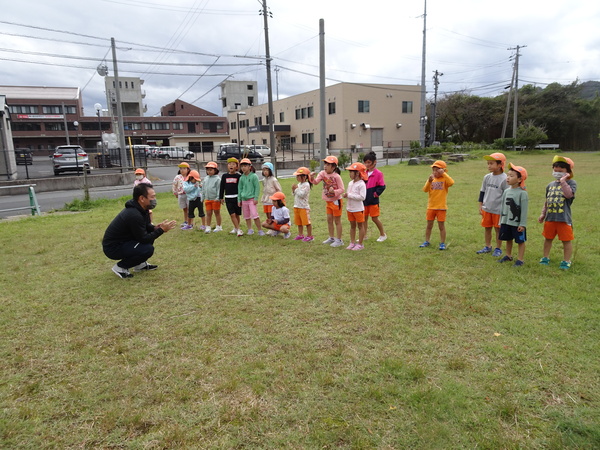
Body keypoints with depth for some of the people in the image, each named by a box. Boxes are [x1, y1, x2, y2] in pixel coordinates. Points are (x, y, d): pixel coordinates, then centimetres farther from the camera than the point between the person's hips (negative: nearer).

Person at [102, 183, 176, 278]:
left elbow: (146, 226, 14)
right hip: (112, 248, -10)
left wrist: (155, 228, -8)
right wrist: (161, 230, -19)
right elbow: (143, 239, -24)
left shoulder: (141, 209, -1)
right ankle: (120, 267, -6)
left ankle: (140, 264, 14)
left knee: (151, 235, 6)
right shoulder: (134, 215, -29)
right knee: (148, 249, -25)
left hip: (123, 240, 10)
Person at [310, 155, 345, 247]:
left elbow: (342, 189, -18)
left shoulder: (336, 176, -19)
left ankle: (339, 240, 11)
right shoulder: (322, 173, -2)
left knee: (337, 221, 2)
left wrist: (334, 191, -35)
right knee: (329, 220, 15)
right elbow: (316, 182, -11)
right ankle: (331, 238, 29)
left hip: (336, 201, -7)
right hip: (328, 201, 7)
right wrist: (312, 178, -30)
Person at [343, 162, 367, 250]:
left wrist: (350, 195, -24)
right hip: (350, 208, 8)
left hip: (358, 209, -8)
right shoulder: (350, 183, 8)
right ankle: (352, 243, 25)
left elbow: (362, 197, -25)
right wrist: (345, 195, -6)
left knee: (360, 226, 5)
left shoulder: (361, 184, -17)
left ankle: (360, 244, 13)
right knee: (352, 226, 15)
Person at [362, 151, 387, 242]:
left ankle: (383, 234, 19)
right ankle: (364, 235, 21)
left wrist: (375, 194, -11)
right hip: (364, 199, 6)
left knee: (374, 218, 1)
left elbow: (382, 186, -10)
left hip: (373, 200, -6)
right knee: (364, 218, 10)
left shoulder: (378, 173, -10)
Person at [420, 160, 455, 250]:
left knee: (441, 226, 4)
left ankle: (442, 243, 14)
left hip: (441, 207, -4)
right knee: (429, 225, 12)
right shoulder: (431, 179, 5)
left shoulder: (444, 179, -5)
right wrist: (429, 181, -23)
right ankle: (427, 242, 23)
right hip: (431, 207, 4)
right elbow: (425, 190, -8)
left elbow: (451, 182, -28)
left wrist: (444, 173, -24)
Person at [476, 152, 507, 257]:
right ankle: (487, 247, 29)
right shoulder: (487, 177, 3)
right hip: (486, 208, 5)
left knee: (498, 229, 8)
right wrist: (480, 206, 11)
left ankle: (498, 248, 22)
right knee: (487, 228, 14)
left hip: (498, 210, -5)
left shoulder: (504, 179, -13)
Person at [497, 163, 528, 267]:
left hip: (517, 223, -6)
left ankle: (520, 259, 15)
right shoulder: (506, 191, 5)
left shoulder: (522, 193, -14)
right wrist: (501, 221, 12)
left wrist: (522, 224, -15)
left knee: (520, 241, 6)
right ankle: (508, 255, 35)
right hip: (506, 221, 6)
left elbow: (524, 210, -14)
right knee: (508, 239, 19)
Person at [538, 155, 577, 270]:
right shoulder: (550, 185, 10)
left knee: (566, 240, 6)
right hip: (550, 217, 5)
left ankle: (566, 261, 18)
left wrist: (563, 181, -21)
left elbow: (569, 194, -26)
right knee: (548, 238, 16)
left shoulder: (571, 183, -5)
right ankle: (545, 258, 31)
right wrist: (543, 214, 15)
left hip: (564, 218, -5)